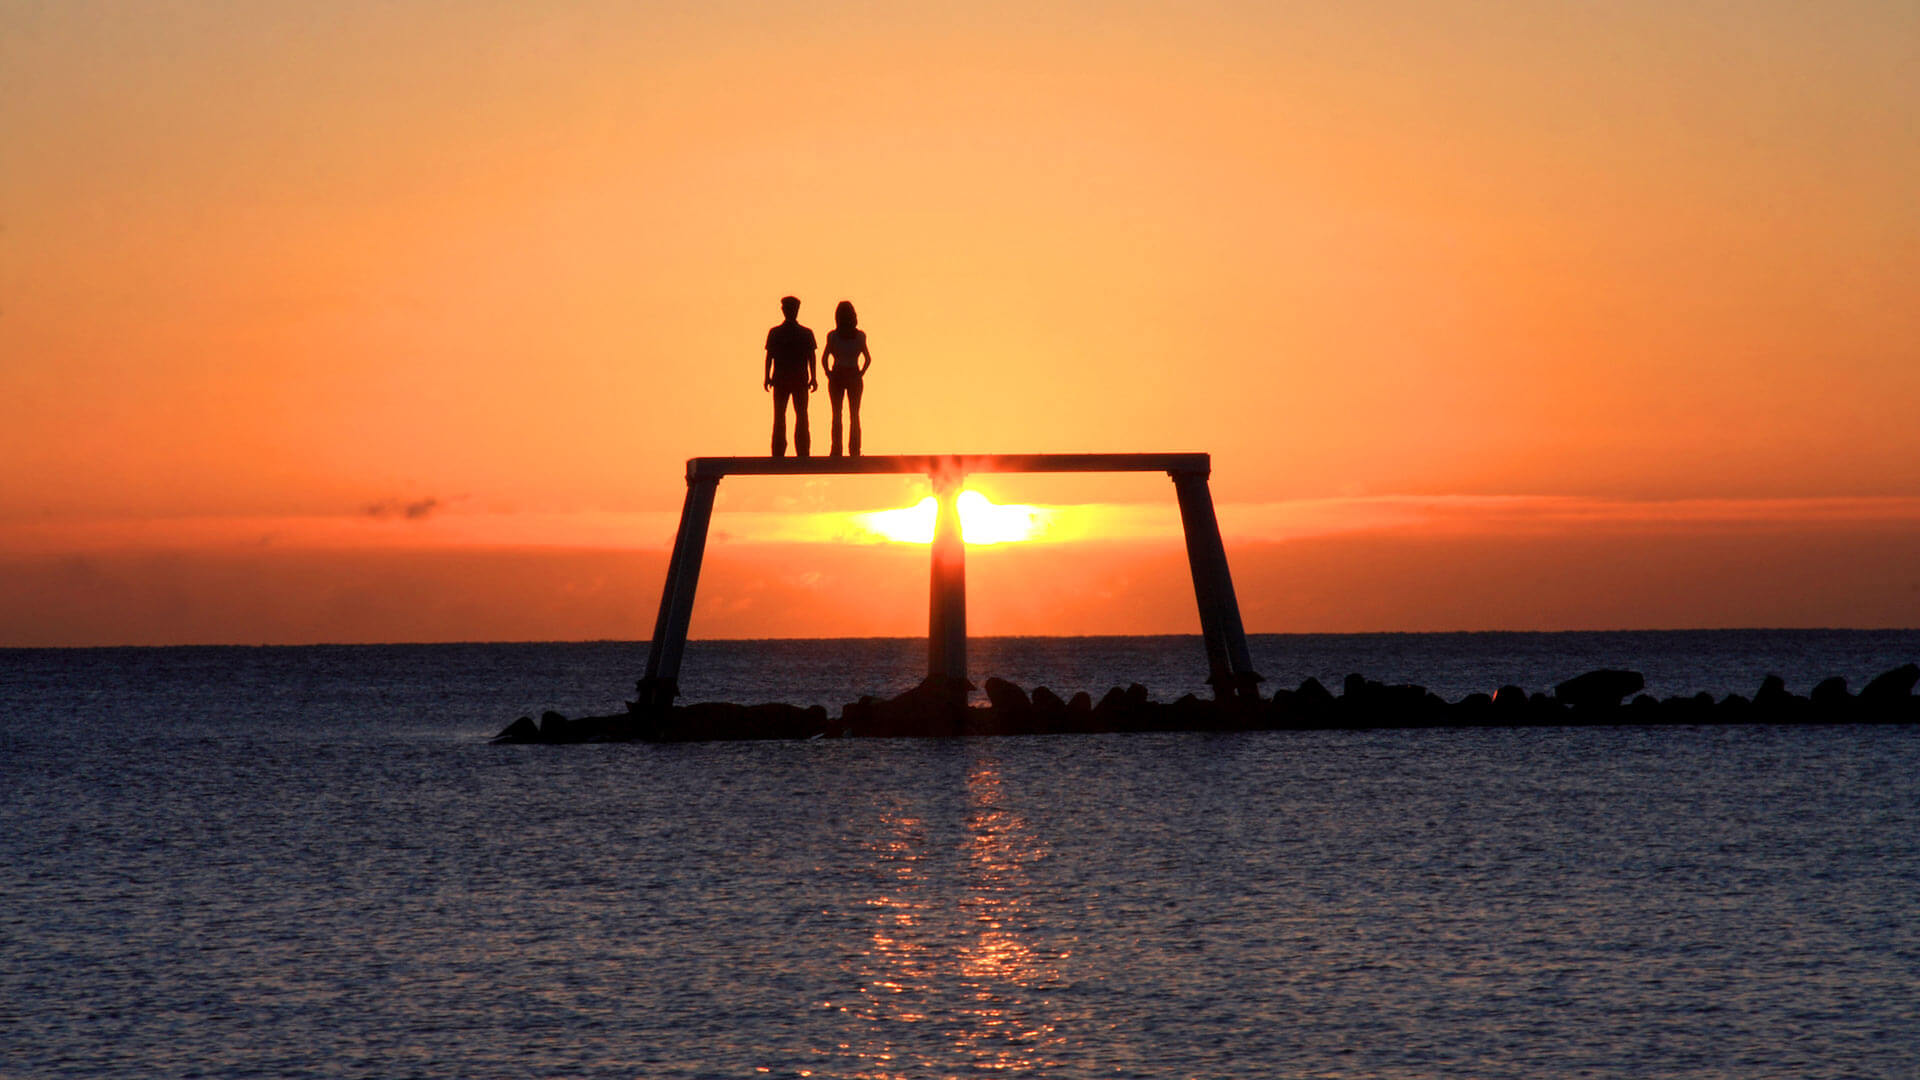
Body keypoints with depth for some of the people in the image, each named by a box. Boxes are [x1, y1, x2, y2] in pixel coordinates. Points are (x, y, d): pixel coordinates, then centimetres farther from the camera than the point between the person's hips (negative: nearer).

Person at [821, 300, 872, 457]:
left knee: (836, 415, 7)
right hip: (854, 377, 1)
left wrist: (828, 374, 1)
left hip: (837, 376, -1)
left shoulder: (833, 335, -8)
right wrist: (861, 373, 3)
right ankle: (854, 451, 5)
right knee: (854, 416, 9)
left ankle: (836, 450, 3)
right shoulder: (859, 335, -5)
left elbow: (824, 358, -10)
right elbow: (868, 359, -6)